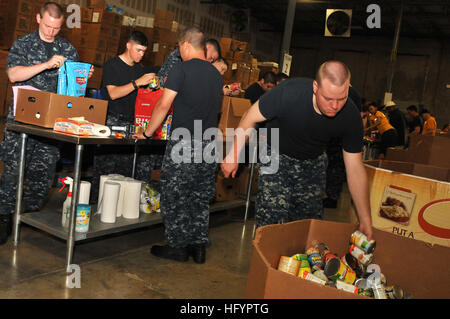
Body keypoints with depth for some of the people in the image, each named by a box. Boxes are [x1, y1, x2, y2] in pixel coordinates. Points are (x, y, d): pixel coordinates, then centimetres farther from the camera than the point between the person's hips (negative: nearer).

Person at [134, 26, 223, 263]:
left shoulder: (181, 69, -8)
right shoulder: (216, 74, 13)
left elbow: (163, 104, -10)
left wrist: (147, 133, 0)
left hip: (184, 143, -7)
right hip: (209, 143, 7)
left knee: (174, 196, 5)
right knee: (201, 197, 14)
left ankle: (178, 246, 12)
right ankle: (199, 246, 20)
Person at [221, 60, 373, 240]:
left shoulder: (351, 116, -22)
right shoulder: (291, 92, -32)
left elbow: (355, 169, -15)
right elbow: (251, 118, -15)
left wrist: (366, 222, -15)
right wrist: (234, 154, -12)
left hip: (313, 163, 3)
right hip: (277, 156, -2)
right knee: (272, 219, -14)